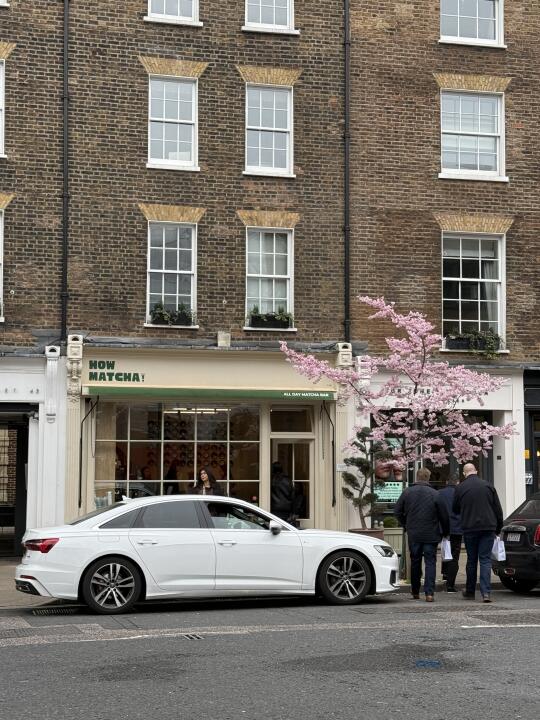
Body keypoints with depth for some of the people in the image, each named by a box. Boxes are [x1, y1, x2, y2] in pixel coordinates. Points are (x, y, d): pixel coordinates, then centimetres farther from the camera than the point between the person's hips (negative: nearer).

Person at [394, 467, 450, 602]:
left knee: (415, 562, 14)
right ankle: (429, 593, -8)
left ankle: (415, 592, 22)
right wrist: (446, 531, 12)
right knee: (430, 562, 1)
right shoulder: (435, 494, -7)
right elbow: (444, 516, -4)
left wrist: (406, 526, 20)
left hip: (413, 534, 2)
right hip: (431, 535, -2)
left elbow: (397, 512, 5)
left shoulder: (407, 492, -1)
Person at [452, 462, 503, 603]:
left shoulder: (460, 488, -1)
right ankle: (486, 592, -11)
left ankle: (470, 592, 19)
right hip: (488, 528, 0)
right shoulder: (488, 486, 2)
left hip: (469, 528, 0)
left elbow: (455, 509, 10)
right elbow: (498, 509, 5)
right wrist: (498, 528, 14)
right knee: (485, 560, 1)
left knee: (471, 560, 10)